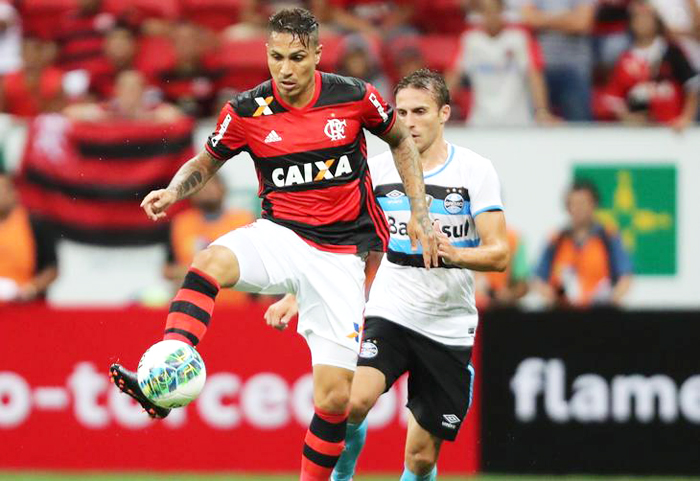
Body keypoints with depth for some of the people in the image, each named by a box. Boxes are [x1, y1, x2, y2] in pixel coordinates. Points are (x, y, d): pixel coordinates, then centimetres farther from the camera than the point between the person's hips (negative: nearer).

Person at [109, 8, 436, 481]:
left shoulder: (354, 97, -5)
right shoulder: (247, 111, -4)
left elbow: (401, 140, 14)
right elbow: (206, 162, 12)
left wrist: (419, 212, 9)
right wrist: (173, 192, -9)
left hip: (340, 254, 0)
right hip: (281, 236, 0)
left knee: (334, 396, -7)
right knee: (210, 262, -35)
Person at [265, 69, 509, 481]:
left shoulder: (476, 170, -3)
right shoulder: (378, 169, 3)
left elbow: (499, 254, -9)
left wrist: (455, 254, -30)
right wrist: (294, 296, 3)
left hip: (450, 329, 0)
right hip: (390, 314, 0)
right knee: (354, 399, -28)